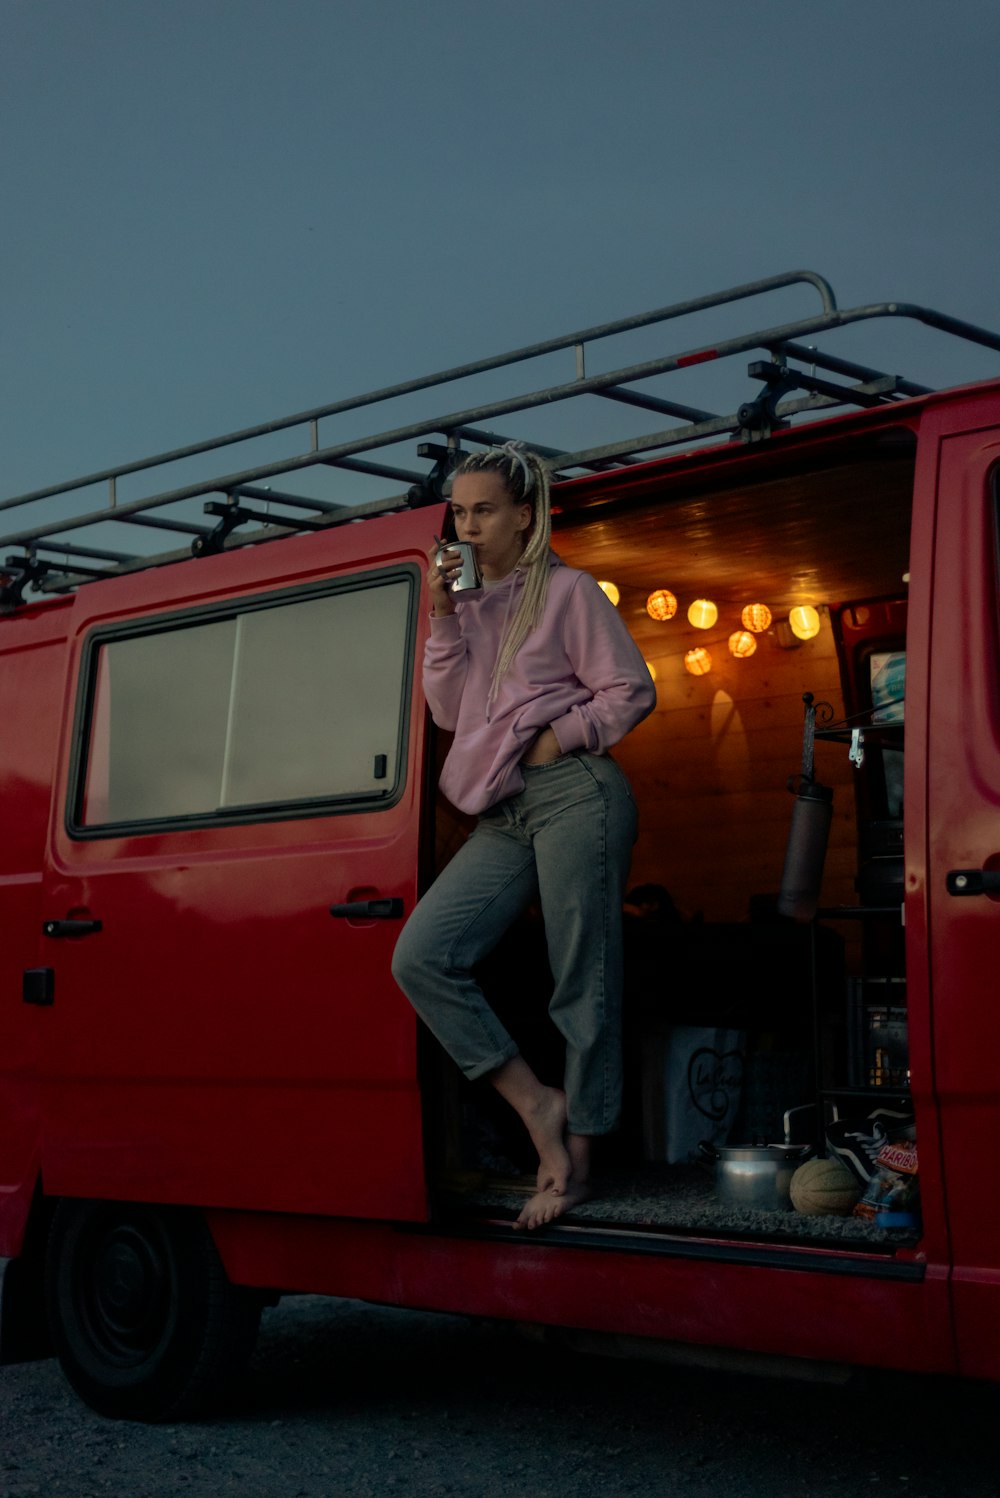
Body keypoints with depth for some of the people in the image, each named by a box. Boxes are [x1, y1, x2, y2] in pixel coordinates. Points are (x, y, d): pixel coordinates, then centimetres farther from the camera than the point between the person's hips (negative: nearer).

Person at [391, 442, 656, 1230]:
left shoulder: (566, 590, 4)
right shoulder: (469, 603, 20)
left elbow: (630, 691, 1)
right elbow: (449, 711, 11)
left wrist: (555, 741, -8)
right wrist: (443, 618, 4)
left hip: (573, 794, -6)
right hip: (502, 815, 6)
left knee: (584, 984, -4)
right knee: (421, 956, -10)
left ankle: (577, 1158, 4)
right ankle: (537, 1105, -6)